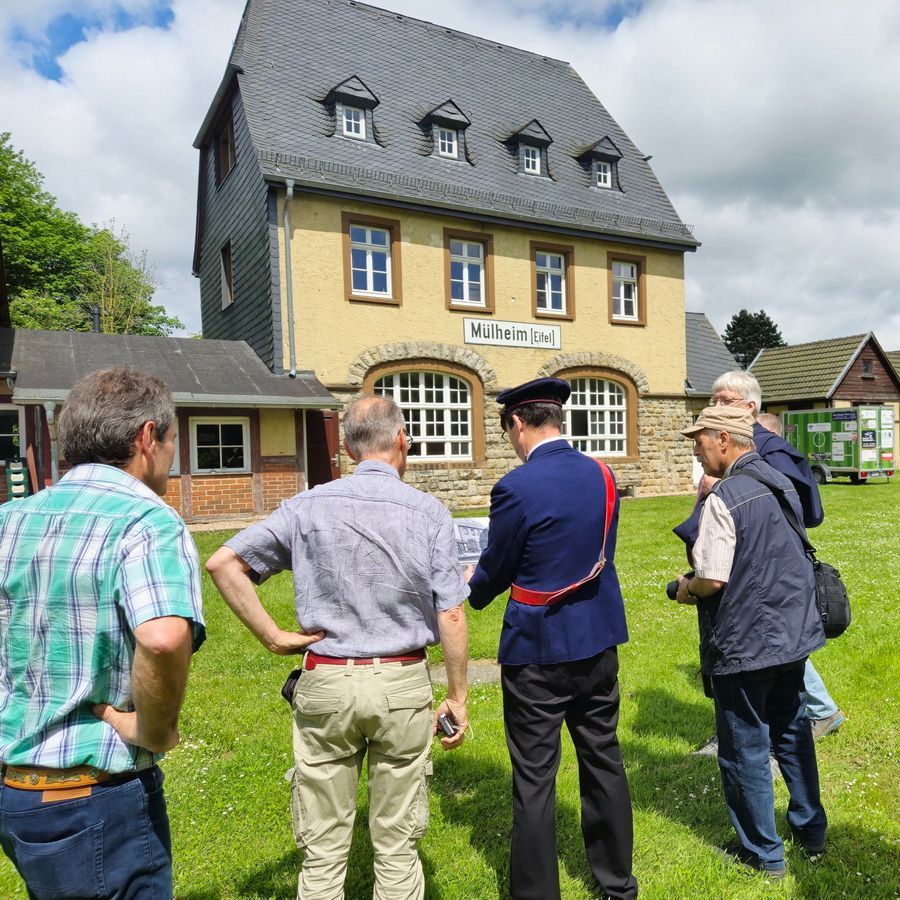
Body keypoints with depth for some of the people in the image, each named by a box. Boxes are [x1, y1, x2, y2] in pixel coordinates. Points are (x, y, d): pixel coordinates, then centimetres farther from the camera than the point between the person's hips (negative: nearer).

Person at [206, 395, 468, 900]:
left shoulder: (310, 506, -3)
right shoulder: (429, 512, -7)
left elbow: (223, 563, -5)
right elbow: (451, 616, -8)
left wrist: (272, 637, -3)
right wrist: (458, 698, 2)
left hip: (325, 685, 1)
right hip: (403, 685, -1)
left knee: (324, 848, 16)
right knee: (397, 845, 16)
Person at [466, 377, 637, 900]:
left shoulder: (516, 488, -19)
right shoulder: (602, 474, 0)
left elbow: (494, 573, -7)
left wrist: (470, 589, 16)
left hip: (539, 649, -6)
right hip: (599, 640, 7)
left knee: (535, 779, 8)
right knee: (604, 759, 21)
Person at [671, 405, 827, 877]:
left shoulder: (724, 498, -22)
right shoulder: (782, 484, 4)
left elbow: (712, 578, -25)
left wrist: (687, 587, -5)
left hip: (744, 641, -8)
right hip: (793, 630, 8)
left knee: (745, 748, 9)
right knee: (792, 732, 24)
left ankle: (763, 852, 24)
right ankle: (810, 830, 40)